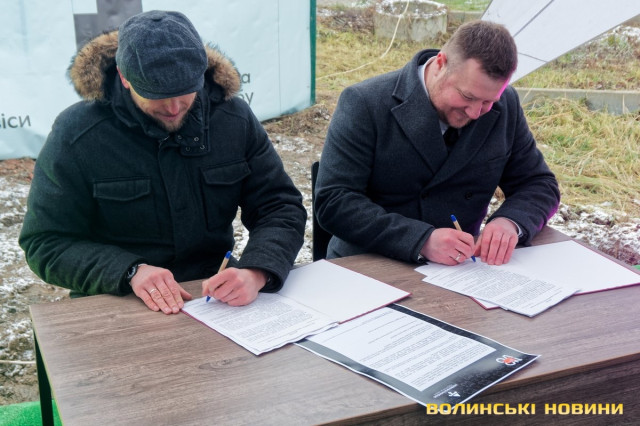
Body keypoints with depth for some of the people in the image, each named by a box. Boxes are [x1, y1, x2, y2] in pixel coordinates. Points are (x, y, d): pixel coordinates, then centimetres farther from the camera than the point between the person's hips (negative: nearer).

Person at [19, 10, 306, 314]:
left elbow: (281, 207, -1)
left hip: (218, 297, 2)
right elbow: (45, 243, -5)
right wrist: (130, 272, -24)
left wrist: (256, 272, -22)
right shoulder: (75, 133, -8)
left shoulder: (235, 118, -1)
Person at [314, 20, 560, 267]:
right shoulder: (364, 103, -12)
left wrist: (510, 222, -14)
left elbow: (540, 184, 9)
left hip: (458, 268, 3)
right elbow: (332, 201, -17)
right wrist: (422, 241, -28)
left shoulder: (505, 106, 1)